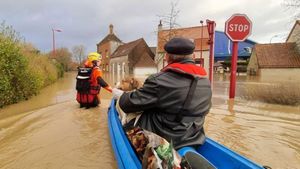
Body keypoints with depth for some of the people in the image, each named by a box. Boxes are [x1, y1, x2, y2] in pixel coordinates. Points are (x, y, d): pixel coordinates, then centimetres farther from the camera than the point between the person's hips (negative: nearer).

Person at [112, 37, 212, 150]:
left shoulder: (160, 80, -24)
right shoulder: (206, 82, -4)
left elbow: (133, 102, -12)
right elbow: (204, 110, 11)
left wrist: (120, 95, 9)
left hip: (161, 140, -6)